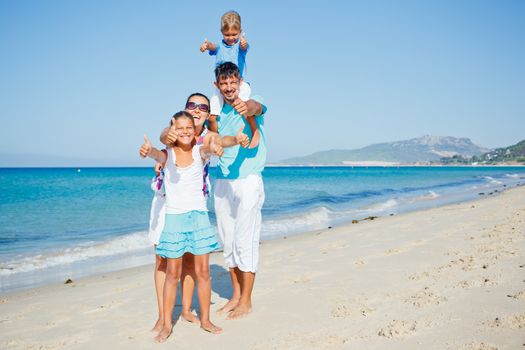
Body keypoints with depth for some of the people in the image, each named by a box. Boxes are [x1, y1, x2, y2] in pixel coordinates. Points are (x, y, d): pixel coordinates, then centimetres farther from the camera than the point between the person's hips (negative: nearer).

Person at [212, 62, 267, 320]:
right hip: (221, 183, 6)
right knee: (228, 240, 11)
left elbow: (257, 106, -28)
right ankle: (236, 295, 23)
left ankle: (246, 301, 5)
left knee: (245, 240, -5)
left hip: (247, 181, -6)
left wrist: (246, 108, -54)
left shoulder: (251, 103, -5)